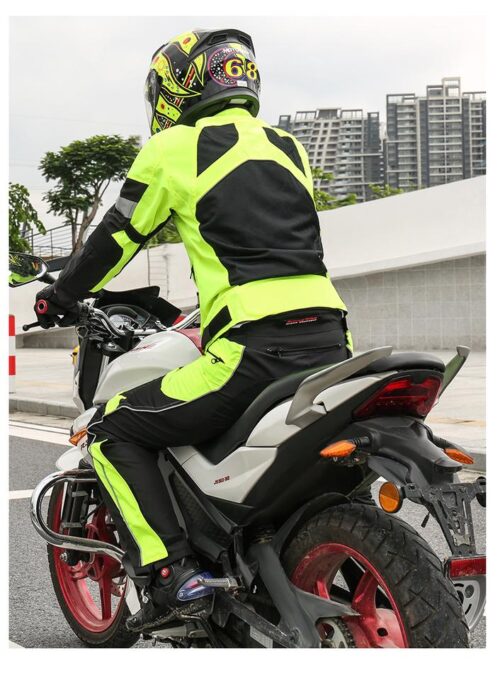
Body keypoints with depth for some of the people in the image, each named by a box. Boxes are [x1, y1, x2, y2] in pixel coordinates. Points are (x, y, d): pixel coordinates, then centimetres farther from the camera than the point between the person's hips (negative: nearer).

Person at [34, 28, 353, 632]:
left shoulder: (174, 147, 5)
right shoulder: (289, 146, 23)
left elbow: (117, 238, 13)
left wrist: (61, 295, 31)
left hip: (253, 349, -6)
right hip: (330, 343, 7)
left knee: (114, 430, 7)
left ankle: (171, 574, -4)